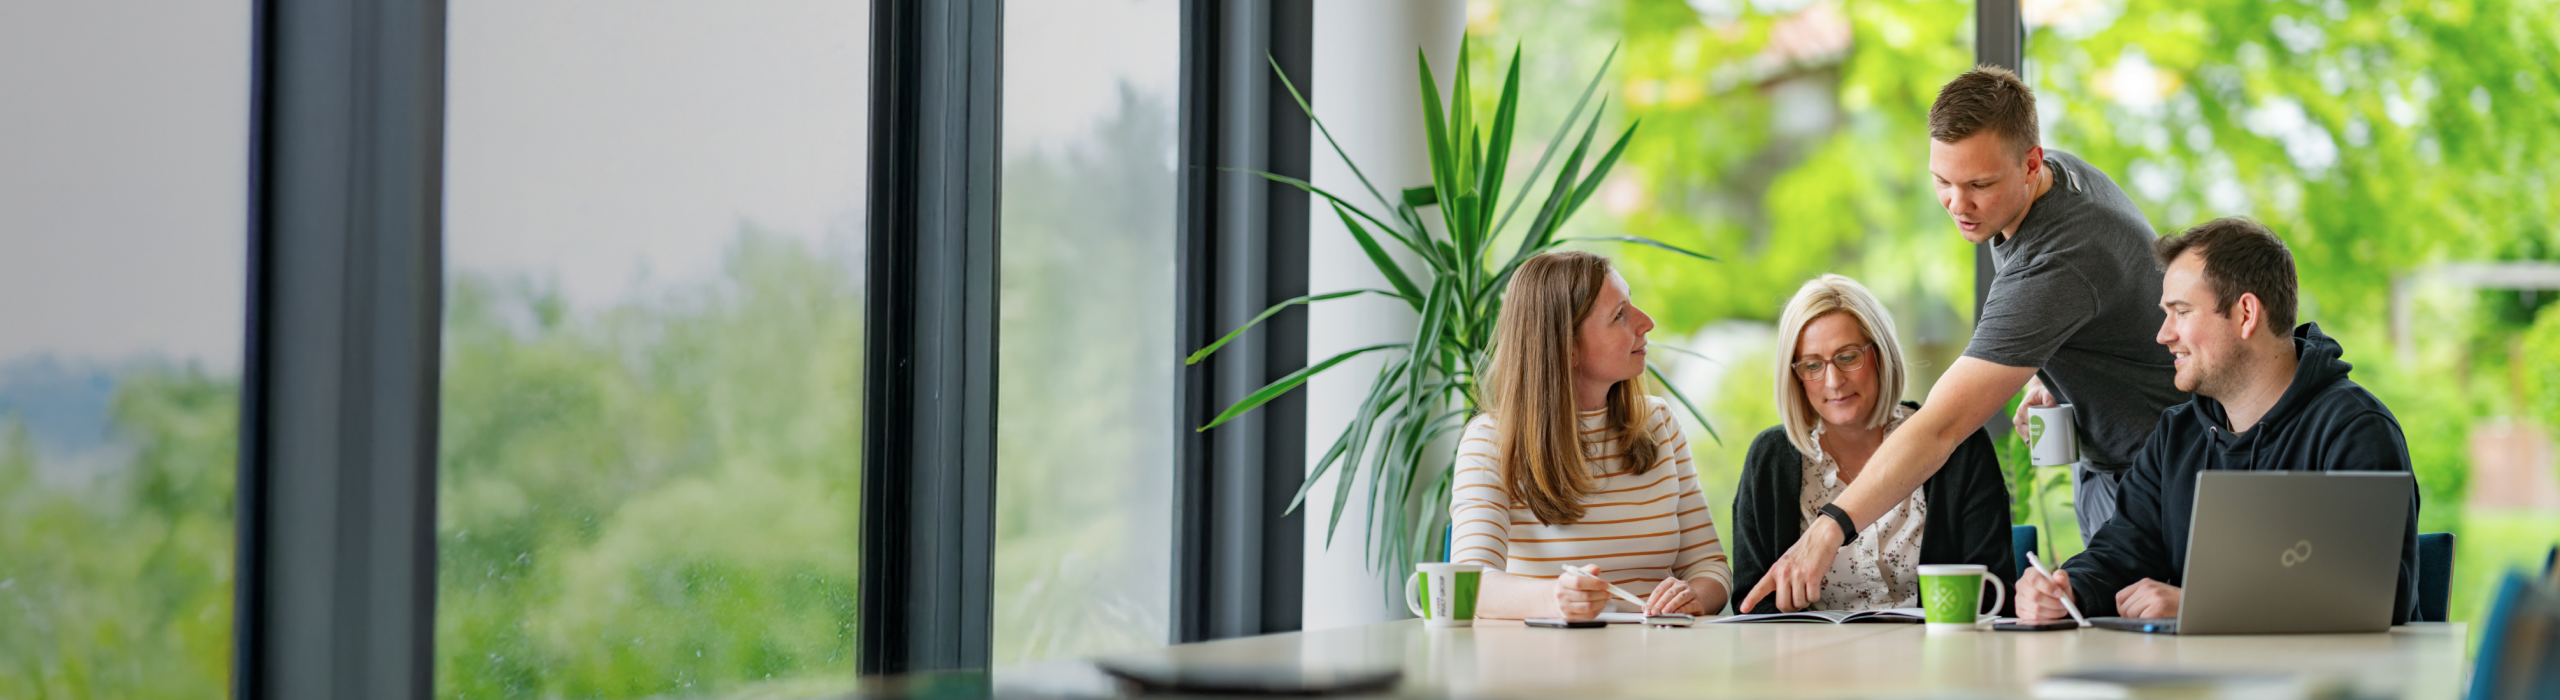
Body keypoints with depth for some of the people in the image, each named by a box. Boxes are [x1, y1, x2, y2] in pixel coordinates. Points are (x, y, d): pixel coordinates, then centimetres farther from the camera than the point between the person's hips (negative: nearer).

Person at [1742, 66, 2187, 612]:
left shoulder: (2052, 269, -35)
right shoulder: (2061, 172, -6)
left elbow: (1942, 424, -42)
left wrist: (1831, 528, -48)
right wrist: (2046, 379, 3)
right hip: (2100, 461, 9)